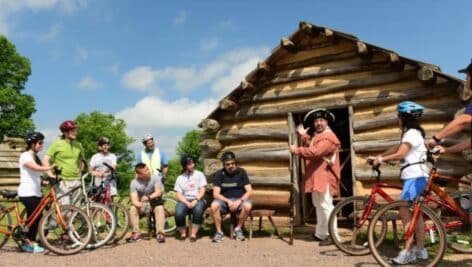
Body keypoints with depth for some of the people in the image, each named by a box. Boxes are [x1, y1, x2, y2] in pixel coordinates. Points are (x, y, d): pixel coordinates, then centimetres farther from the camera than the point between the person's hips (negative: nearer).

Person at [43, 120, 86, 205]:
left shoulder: (78, 145, 10)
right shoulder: (57, 144, -3)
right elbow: (45, 160, -4)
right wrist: (51, 175, -11)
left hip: (76, 181, 5)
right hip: (63, 181, -4)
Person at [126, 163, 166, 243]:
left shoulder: (154, 178, -17)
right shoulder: (134, 183, -16)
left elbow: (158, 192, -26)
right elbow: (134, 200, -24)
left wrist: (148, 197, -46)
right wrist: (140, 205, -47)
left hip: (154, 202, -1)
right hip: (142, 204, 1)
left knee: (160, 208, -31)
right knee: (132, 209, -26)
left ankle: (160, 233, -26)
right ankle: (136, 233, -16)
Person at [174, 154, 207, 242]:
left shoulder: (199, 174, 9)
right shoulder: (180, 178, 12)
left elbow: (202, 190, 1)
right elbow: (179, 195, 4)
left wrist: (195, 200, -15)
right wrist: (187, 203, -14)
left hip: (198, 199, -1)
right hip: (185, 200, 1)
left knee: (198, 209, -36)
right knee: (178, 213, -30)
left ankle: (193, 234, -22)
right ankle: (183, 233, -3)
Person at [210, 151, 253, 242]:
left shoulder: (241, 172, 0)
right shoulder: (219, 174, 0)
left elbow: (249, 191, -3)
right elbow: (216, 194, -6)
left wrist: (239, 201, -20)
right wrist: (228, 201, -22)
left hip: (240, 199, 0)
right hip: (224, 200, 0)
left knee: (247, 206, -34)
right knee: (214, 206, -32)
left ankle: (238, 229, -10)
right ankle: (219, 232, -13)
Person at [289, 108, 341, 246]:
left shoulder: (329, 137, -13)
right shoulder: (315, 136, 22)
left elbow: (315, 152, -26)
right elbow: (308, 149, 11)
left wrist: (297, 150, -18)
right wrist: (303, 136, -1)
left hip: (324, 177, -10)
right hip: (316, 177, 11)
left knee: (326, 206, -10)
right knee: (318, 205, 16)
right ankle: (321, 233, 27)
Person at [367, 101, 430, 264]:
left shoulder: (412, 133, -13)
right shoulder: (411, 133, 20)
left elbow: (400, 154, -23)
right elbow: (395, 149, 19)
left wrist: (381, 159, -16)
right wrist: (377, 157, 12)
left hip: (415, 176, -11)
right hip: (414, 176, 11)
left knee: (404, 212, -12)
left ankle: (408, 251, -9)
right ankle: (420, 250, 18)